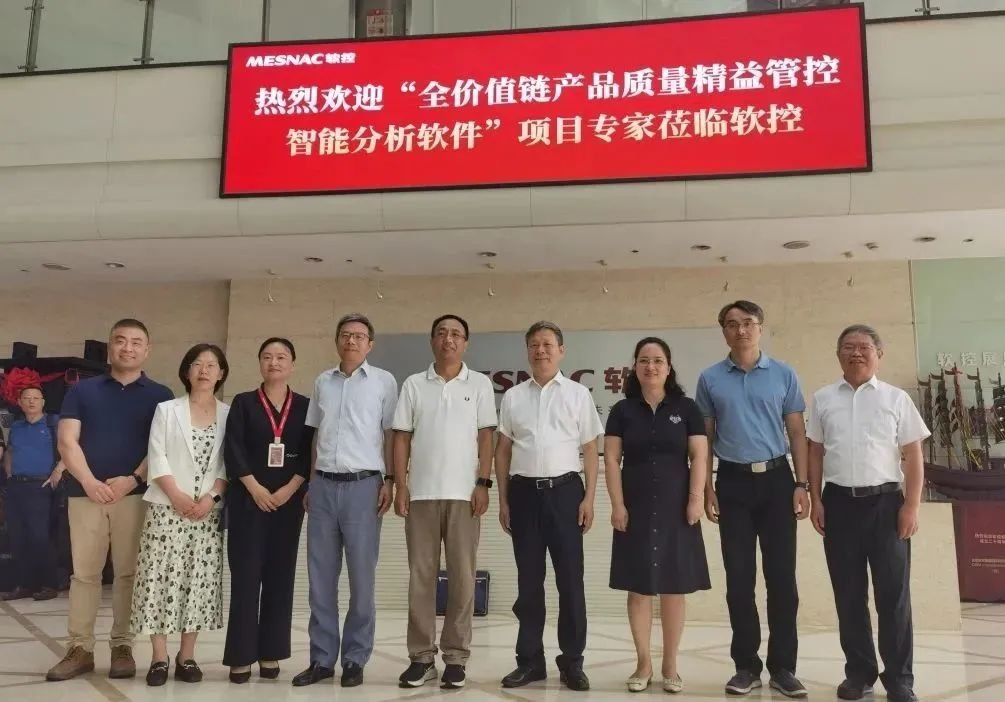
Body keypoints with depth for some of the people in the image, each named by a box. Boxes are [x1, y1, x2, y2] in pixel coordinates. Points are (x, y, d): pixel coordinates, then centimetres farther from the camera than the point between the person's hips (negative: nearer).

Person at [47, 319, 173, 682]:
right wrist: (89, 481, -14)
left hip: (136, 494, -1)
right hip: (85, 493, 1)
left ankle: (122, 647, 11)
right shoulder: (82, 390, 11)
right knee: (84, 572, 4)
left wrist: (133, 480, -16)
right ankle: (80, 648, 11)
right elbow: (67, 441, 2)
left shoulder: (160, 396, 7)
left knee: (128, 573, 3)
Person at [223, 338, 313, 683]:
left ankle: (270, 653, 11)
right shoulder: (243, 403, 5)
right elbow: (233, 450, -3)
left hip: (288, 500, 1)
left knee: (280, 575, 4)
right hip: (247, 498, -1)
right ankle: (241, 656, 3)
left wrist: (289, 490, -10)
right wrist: (255, 489, -12)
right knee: (245, 574, -2)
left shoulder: (305, 406, 8)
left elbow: (310, 454, 1)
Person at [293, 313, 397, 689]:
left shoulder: (383, 381, 3)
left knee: (361, 576, 1)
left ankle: (355, 660, 11)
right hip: (323, 485, 4)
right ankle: (321, 658, 15)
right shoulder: (322, 382, 13)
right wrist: (310, 483, 12)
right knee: (321, 577, 6)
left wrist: (389, 481, -6)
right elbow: (315, 436, 17)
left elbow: (392, 434, 2)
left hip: (363, 485, -3)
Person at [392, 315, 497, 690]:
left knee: (461, 575, 2)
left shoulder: (480, 384, 5)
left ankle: (456, 656, 10)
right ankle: (421, 656, 13)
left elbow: (486, 436, 1)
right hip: (421, 492, 1)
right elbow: (401, 437, 6)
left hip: (463, 493, -1)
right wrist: (400, 486, -2)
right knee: (421, 575, 5)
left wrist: (483, 484, -6)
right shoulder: (414, 384, 7)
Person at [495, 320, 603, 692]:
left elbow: (590, 450, 3)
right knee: (528, 580, 9)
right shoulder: (513, 397, 8)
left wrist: (589, 498, -4)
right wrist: (503, 500, 5)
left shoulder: (578, 394, 4)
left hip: (565, 490, -2)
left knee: (570, 579, 3)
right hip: (524, 491, 2)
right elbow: (503, 450, 10)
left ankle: (571, 661, 14)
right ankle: (529, 660, 19)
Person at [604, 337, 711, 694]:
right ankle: (644, 664, 15)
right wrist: (617, 505, -7)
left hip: (675, 510, 0)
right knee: (639, 588, 4)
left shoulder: (686, 408, 4)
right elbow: (611, 460, 0)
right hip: (636, 509, 0)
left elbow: (699, 456, 0)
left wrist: (696, 499, -10)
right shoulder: (622, 411, 4)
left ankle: (670, 666, 16)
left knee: (674, 589, 4)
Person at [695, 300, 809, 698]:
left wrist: (801, 484, -3)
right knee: (739, 578, 6)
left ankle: (783, 667, 14)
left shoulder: (783, 375, 4)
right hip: (733, 482, 0)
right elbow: (705, 438, 6)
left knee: (781, 576, 3)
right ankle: (746, 666, 18)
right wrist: (706, 488, 0)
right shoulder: (710, 379, 4)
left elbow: (797, 433, 4)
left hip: (776, 479, 0)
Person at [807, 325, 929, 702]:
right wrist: (816, 500, 3)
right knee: (848, 594, 9)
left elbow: (913, 456, 1)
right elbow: (815, 452, 9)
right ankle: (859, 672, 23)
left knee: (893, 594, 4)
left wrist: (911, 506, -6)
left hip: (886, 501, -1)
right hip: (839, 502, 2)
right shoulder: (823, 399, 7)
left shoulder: (896, 398, 2)